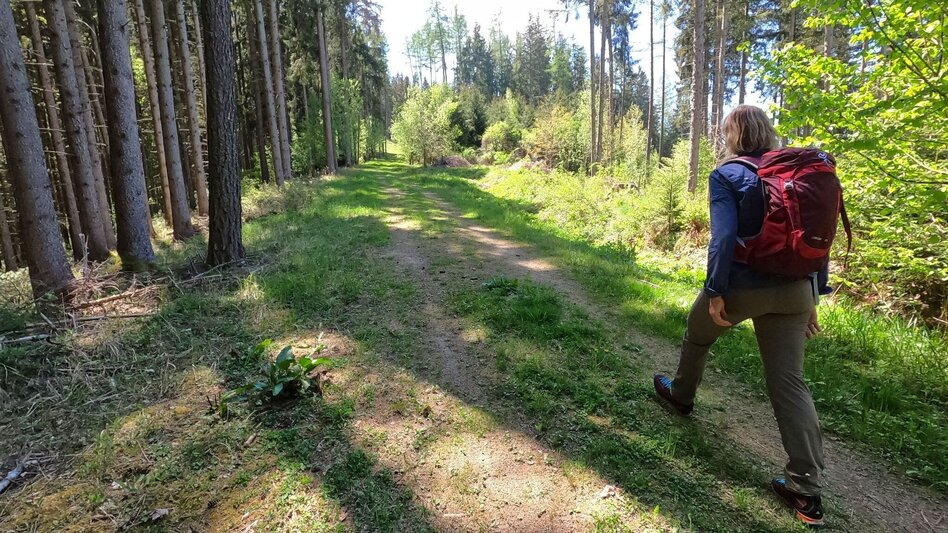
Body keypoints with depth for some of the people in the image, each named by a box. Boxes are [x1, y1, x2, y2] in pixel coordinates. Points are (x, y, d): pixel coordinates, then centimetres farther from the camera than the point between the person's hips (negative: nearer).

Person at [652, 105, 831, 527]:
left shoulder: (726, 175, -7)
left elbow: (724, 236, -18)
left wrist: (715, 292, -14)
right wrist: (814, 295, 16)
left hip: (742, 285, -5)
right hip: (794, 289, 5)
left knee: (698, 333, 26)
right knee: (789, 383, 7)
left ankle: (681, 394, 49)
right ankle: (806, 489, 8)